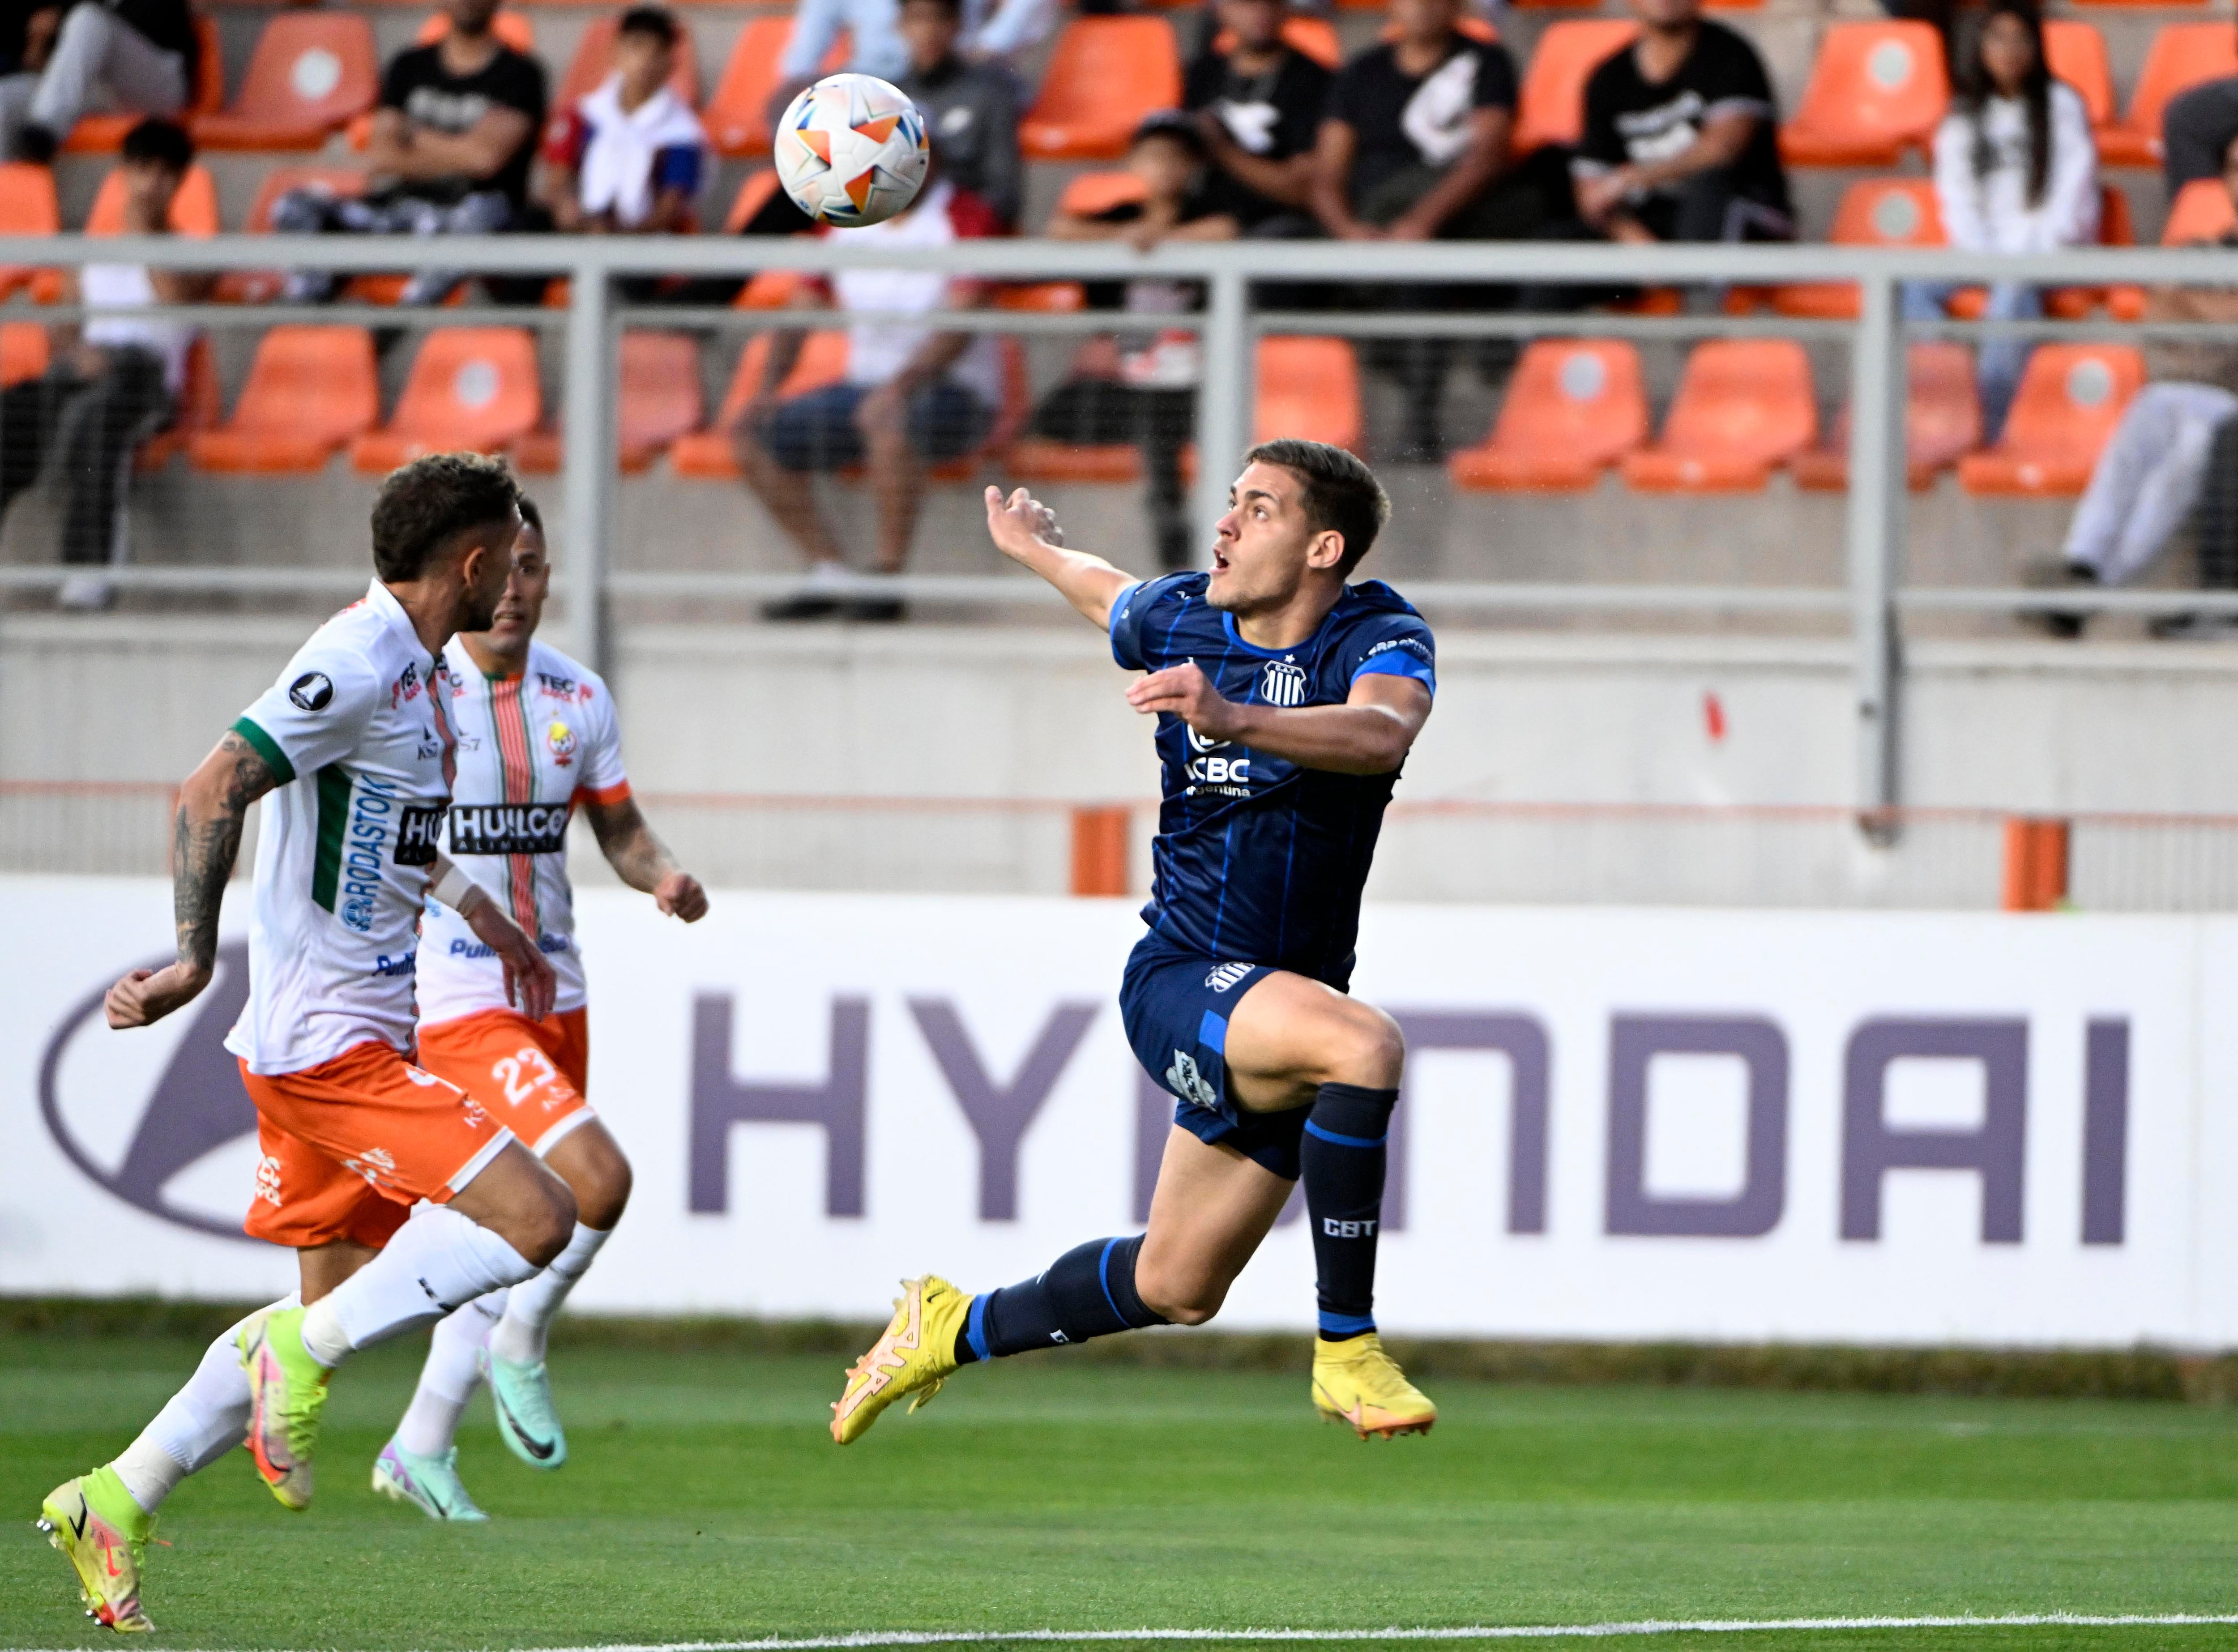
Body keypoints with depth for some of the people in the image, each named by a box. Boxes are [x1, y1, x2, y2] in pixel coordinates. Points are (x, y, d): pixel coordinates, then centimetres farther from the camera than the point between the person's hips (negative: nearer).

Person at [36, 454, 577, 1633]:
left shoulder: (416, 670, 16)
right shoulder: (356, 666, -16)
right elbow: (211, 793, -23)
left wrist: (484, 917, 40)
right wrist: (194, 957, -27)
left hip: (349, 1039, 10)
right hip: (327, 1041, -10)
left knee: (335, 1305, 11)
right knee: (534, 1217, -17)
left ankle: (114, 1504, 13)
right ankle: (307, 1355, -10)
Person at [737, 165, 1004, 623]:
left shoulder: (967, 219, -9)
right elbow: (801, 310, 10)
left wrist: (900, 386, -33)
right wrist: (768, 387, -7)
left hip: (954, 390, -7)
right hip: (868, 382, 7)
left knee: (887, 418, -39)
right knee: (753, 435, -10)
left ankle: (888, 580, -32)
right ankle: (829, 572, -7)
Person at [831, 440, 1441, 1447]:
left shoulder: (1380, 637, -10)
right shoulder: (1179, 620, -2)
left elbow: (1382, 734, -35)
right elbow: (1105, 591, 25)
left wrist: (1234, 719, -51)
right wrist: (1035, 548, 45)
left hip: (1289, 999, 2)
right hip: (1179, 981, -2)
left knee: (1176, 1291, 13)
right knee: (1362, 1045, -33)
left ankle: (958, 1329, 38)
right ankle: (1347, 1349, -28)